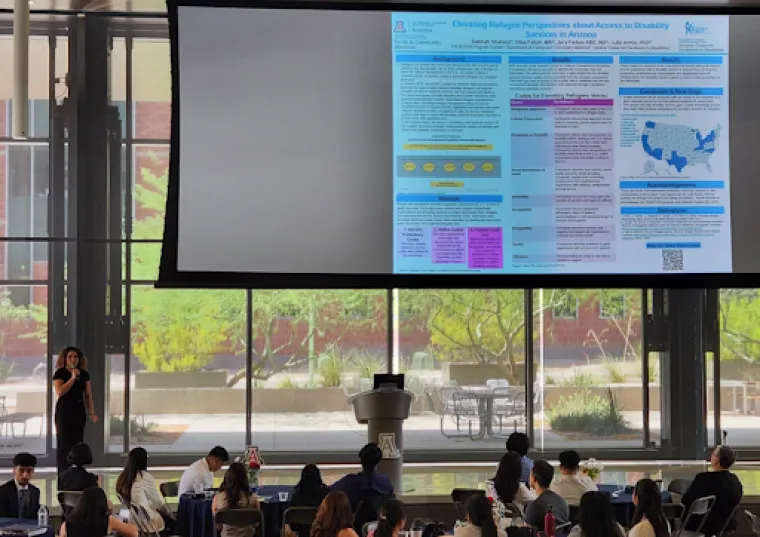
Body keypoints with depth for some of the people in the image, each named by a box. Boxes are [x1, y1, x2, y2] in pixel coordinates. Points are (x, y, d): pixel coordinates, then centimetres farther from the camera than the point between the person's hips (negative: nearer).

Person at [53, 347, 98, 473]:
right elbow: (59, 392, -21)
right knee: (64, 443, -5)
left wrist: (92, 412, 6)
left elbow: (88, 394, 11)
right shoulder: (60, 373, -7)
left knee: (77, 442, 6)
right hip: (64, 411, -5)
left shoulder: (84, 374, 8)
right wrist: (73, 378, -23)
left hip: (79, 411, 5)